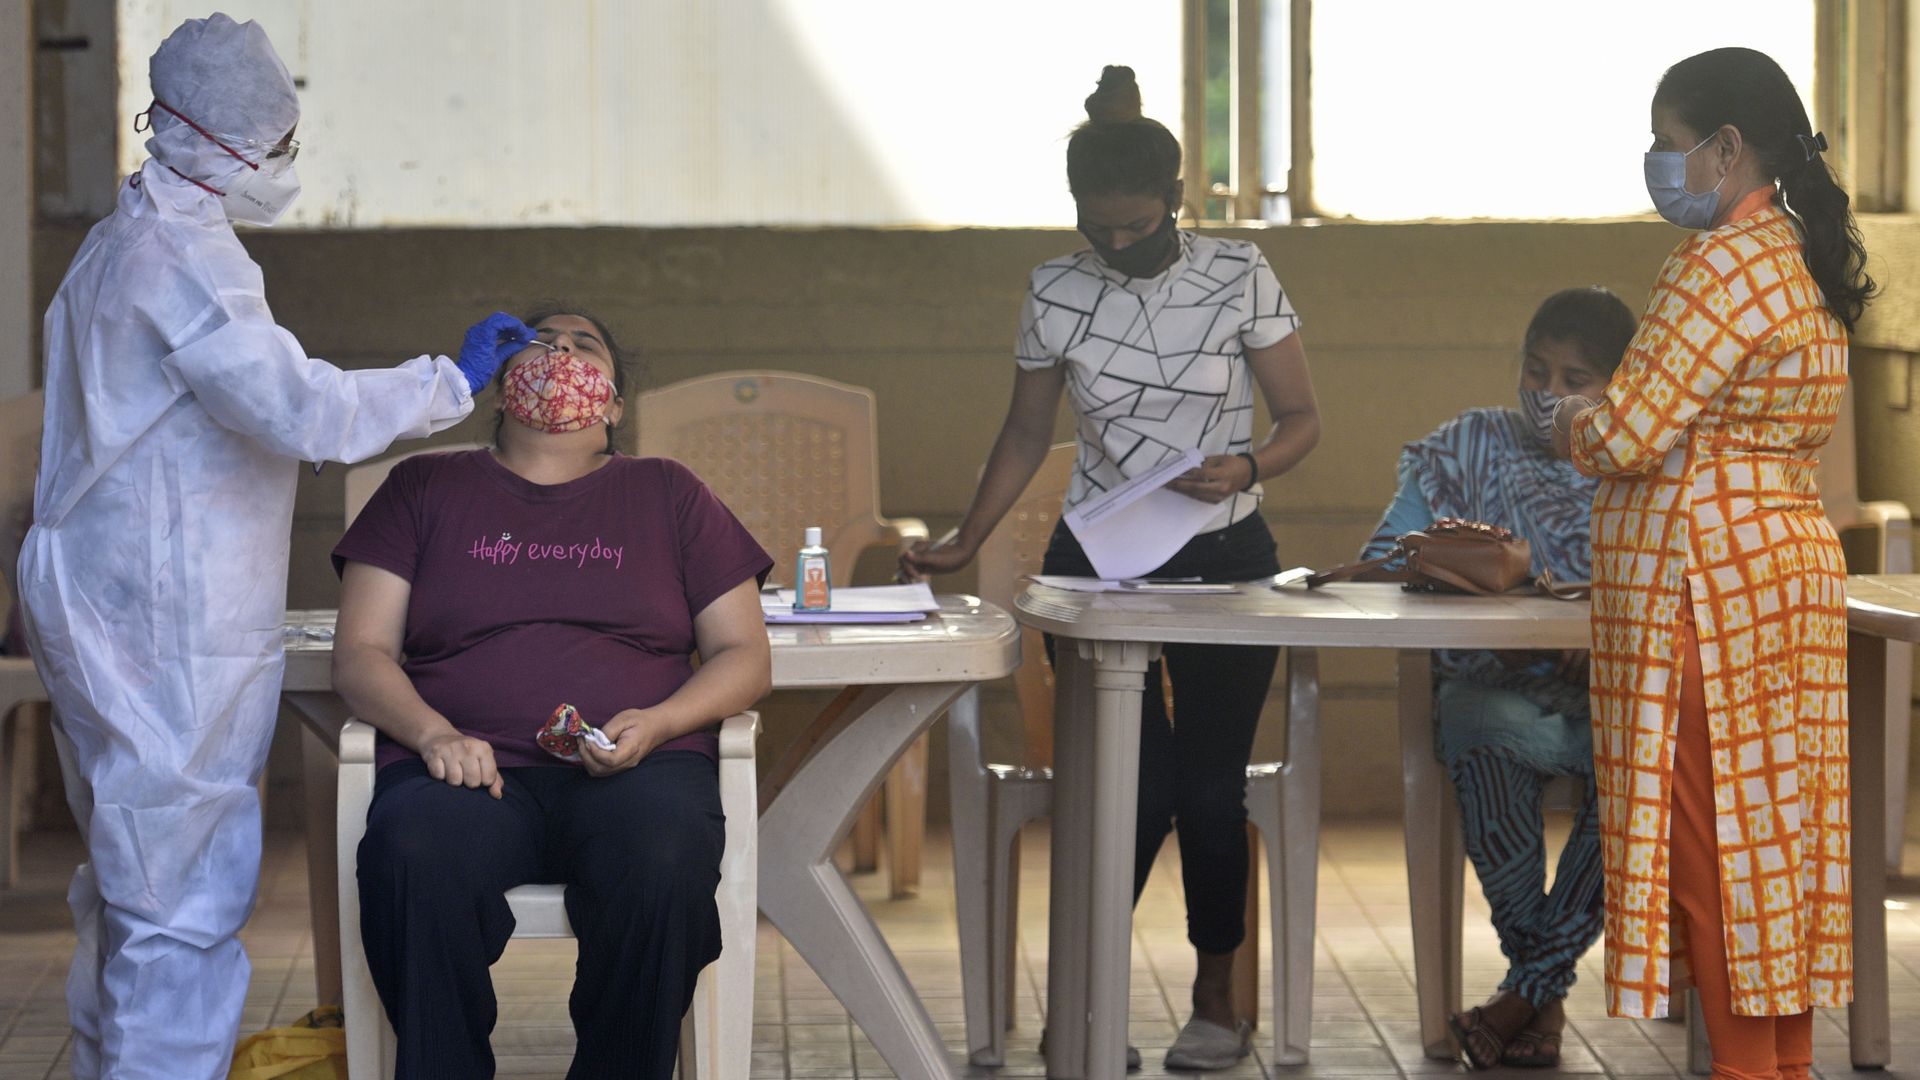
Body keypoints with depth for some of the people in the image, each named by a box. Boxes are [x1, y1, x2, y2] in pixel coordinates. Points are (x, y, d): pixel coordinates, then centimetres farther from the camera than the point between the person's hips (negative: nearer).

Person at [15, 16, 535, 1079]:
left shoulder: (113, 247, 15)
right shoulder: (183, 259, -18)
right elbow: (299, 410, -27)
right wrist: (452, 380, -17)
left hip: (96, 613, 10)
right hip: (168, 634, -10)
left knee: (128, 882, 19)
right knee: (186, 901, -6)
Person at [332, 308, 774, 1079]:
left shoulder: (666, 494, 21)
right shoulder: (426, 489, 20)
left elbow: (744, 657, 15)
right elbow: (361, 654, 11)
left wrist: (654, 724, -6)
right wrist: (433, 733, -10)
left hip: (635, 767, 0)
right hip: (470, 769, 0)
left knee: (660, 867, -37)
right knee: (415, 861, -37)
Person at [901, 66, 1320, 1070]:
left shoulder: (1239, 278, -5)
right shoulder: (1056, 292, -1)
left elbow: (1302, 417, -1)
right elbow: (1026, 432, 10)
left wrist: (1248, 468, -21)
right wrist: (965, 543, 3)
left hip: (1223, 560, 0)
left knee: (1210, 788, 0)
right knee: (1137, 788, -8)